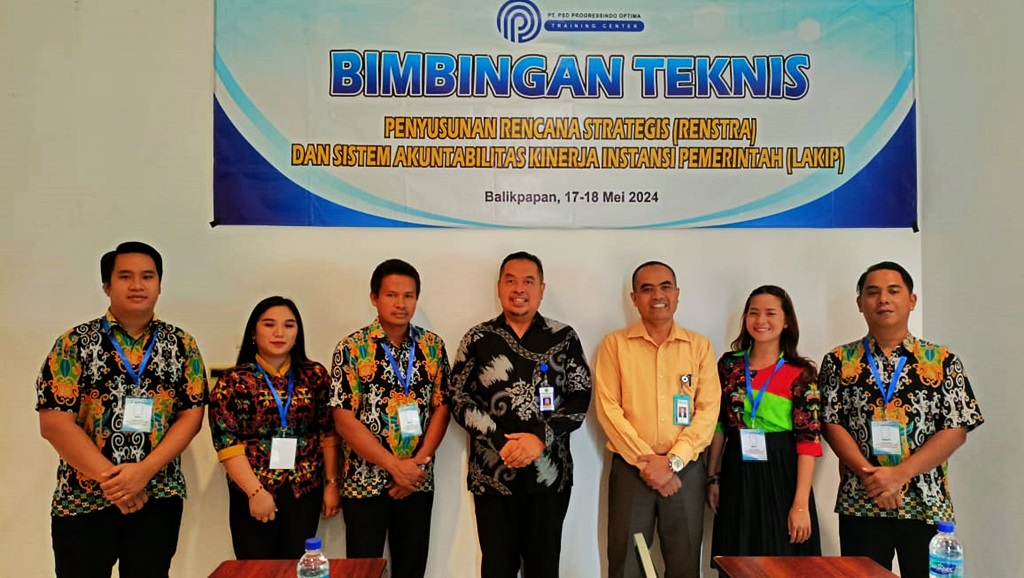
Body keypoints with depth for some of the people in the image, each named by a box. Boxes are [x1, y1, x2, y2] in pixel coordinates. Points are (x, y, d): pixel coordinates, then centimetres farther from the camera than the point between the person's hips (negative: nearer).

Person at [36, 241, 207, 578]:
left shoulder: (181, 345, 2)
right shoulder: (76, 343, -3)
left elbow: (192, 414, -2)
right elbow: (54, 422, -8)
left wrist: (144, 471, -15)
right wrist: (111, 479, -14)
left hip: (158, 498, 1)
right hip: (82, 499, -1)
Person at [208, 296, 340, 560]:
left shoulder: (315, 375, 3)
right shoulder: (233, 380, -4)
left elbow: (328, 432, 6)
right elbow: (226, 441, -9)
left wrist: (332, 482, 4)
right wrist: (255, 491, -14)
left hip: (305, 492, 2)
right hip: (253, 494, -2)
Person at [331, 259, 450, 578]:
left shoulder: (433, 346, 2)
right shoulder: (352, 348, -7)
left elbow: (441, 408, 2)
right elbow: (344, 420, -11)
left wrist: (417, 462, -10)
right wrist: (395, 466, -14)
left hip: (418, 480, 3)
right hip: (365, 481, -2)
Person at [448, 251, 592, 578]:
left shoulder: (564, 338, 4)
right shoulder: (478, 339, 4)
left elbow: (581, 397, -1)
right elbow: (460, 400, 0)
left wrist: (540, 437, -15)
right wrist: (502, 443, -13)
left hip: (550, 475, 0)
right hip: (493, 474, 0)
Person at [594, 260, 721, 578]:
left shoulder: (700, 346, 6)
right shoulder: (614, 344, 1)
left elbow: (708, 410, -2)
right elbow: (609, 409, -5)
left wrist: (672, 461, -12)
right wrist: (645, 460, -13)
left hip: (686, 469, 1)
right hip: (630, 468, -1)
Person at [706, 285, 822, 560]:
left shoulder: (802, 373, -6)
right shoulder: (729, 364, 4)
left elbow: (809, 438, -10)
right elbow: (718, 424, 9)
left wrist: (801, 504, -16)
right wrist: (712, 477, 8)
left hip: (782, 475, -2)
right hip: (737, 474, 3)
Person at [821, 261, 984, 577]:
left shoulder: (943, 361, 2)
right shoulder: (839, 361, 3)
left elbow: (957, 430, -4)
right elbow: (832, 425, -1)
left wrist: (898, 474, -14)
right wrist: (869, 475, -16)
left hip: (928, 504, 0)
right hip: (859, 504, 0)